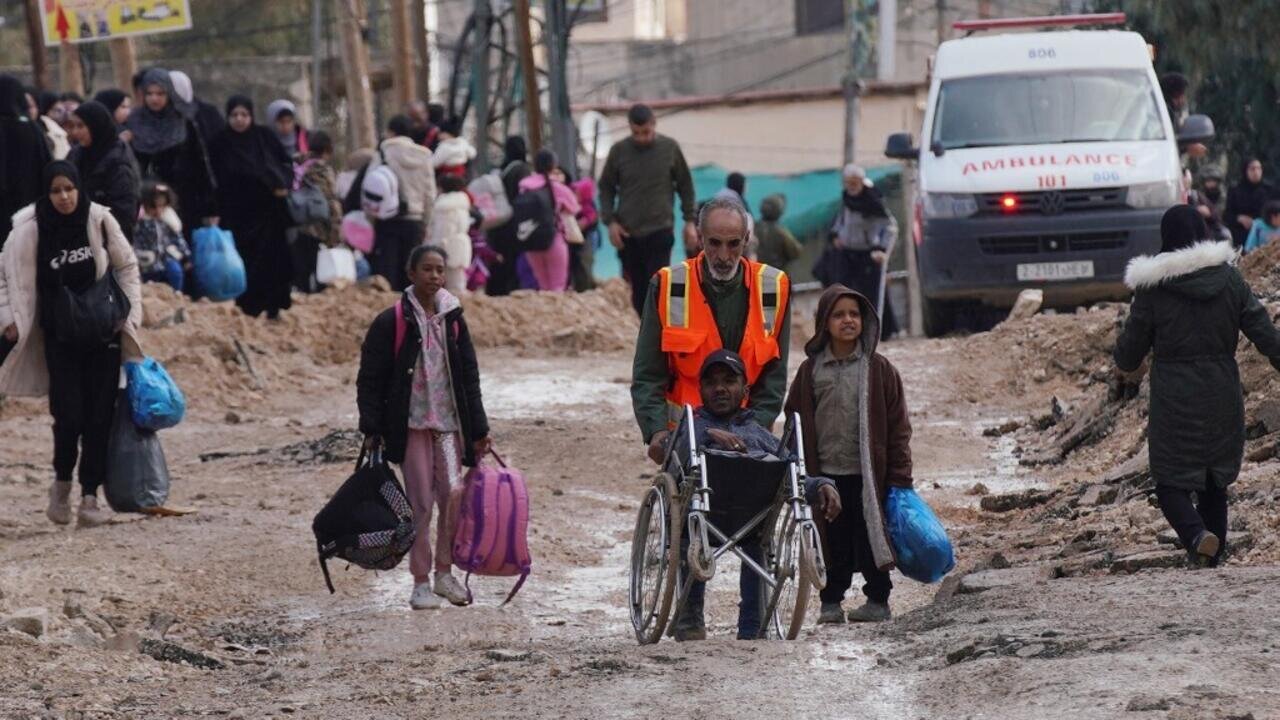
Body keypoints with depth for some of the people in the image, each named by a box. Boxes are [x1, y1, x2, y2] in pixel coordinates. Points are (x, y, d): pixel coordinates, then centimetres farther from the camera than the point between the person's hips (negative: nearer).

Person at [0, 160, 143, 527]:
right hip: (60, 335, -1)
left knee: (100, 414, -1)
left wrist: (130, 312, 1)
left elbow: (126, 266, 6)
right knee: (69, 414, -10)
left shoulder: (99, 220, -6)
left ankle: (90, 497, 8)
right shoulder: (30, 231, -9)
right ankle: (62, 481, 17)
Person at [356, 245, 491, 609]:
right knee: (421, 502, -2)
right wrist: (371, 428, -8)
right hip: (411, 424, -3)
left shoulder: (453, 319, 9)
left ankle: (445, 572, 8)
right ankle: (421, 582, 6)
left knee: (454, 493, -7)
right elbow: (370, 378, -2)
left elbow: (469, 377, 14)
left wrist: (478, 429, 10)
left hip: (449, 422, 3)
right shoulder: (392, 322, -3)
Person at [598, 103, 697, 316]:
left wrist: (690, 221, 4)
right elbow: (606, 187, 9)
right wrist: (610, 221, -2)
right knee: (639, 291, 6)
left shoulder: (670, 148, 0)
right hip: (628, 234, 2)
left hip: (660, 232, -2)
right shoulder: (619, 151, 1)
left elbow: (685, 186, 8)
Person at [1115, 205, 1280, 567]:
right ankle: (1212, 555, 17)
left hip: (1175, 401, -3)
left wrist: (1127, 362, 21)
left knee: (1171, 483, 3)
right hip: (1223, 399, 3)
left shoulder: (1153, 289, -9)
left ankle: (1197, 534, -25)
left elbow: (1128, 355, -1)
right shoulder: (1229, 279, -1)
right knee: (1214, 482, 17)